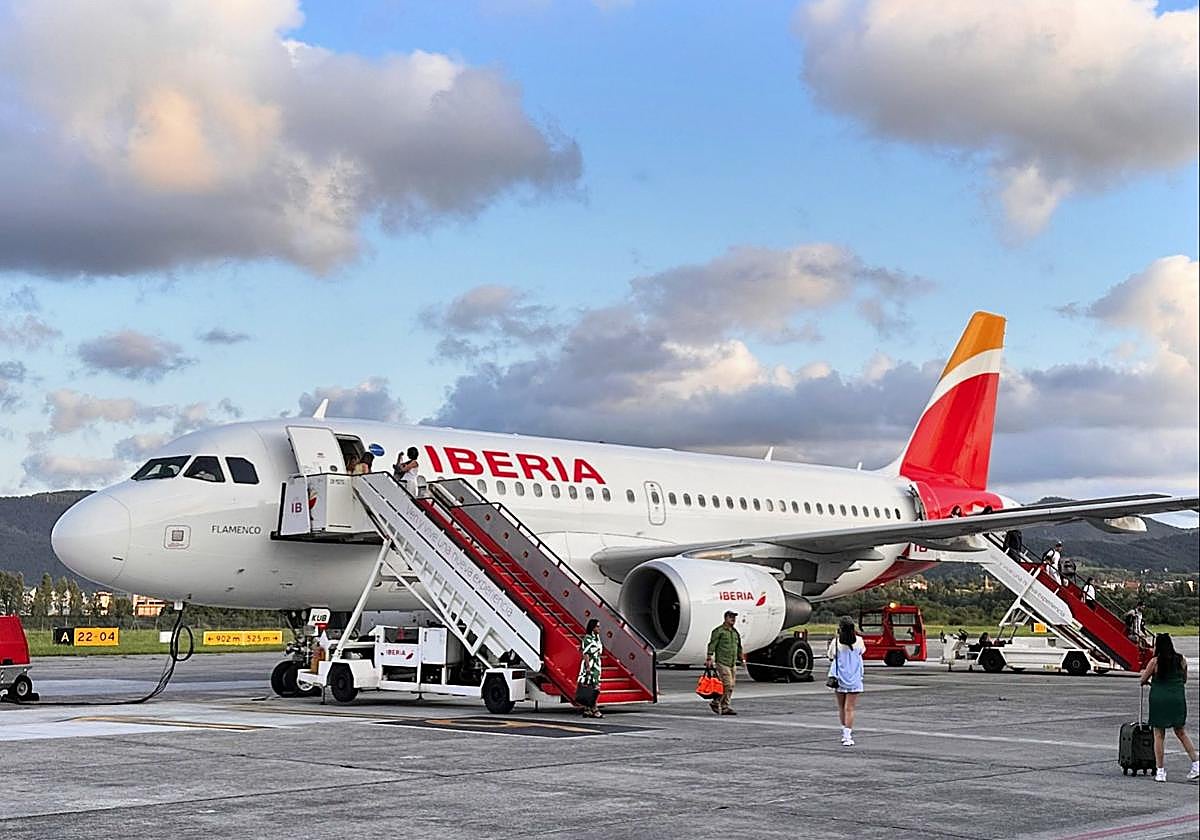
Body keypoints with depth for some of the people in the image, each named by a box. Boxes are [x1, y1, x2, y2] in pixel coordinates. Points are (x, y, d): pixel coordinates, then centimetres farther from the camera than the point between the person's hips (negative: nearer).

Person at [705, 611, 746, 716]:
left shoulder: (735, 632, 16)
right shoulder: (719, 631, -6)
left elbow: (739, 648, 26)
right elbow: (712, 645, -11)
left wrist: (742, 659, 21)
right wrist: (709, 658, -18)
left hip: (733, 664, 8)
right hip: (722, 663, -8)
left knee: (731, 686, 5)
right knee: (727, 685, -13)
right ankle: (725, 707, -4)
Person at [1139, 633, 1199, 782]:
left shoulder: (1155, 662, -8)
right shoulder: (1181, 660, 2)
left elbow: (1143, 680, 1)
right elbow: (1184, 680, 15)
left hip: (1159, 700, -3)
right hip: (1178, 699, 3)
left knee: (1159, 736, 4)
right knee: (1181, 733, 17)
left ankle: (1160, 771, 5)